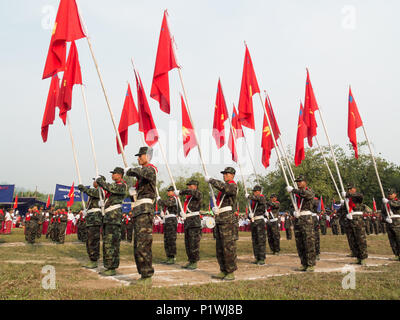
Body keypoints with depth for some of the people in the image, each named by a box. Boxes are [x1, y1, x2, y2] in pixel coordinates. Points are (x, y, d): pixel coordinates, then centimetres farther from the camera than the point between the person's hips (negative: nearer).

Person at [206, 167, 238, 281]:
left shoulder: (232, 186, -8)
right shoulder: (223, 188, 21)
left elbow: (222, 186, -30)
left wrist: (210, 180, -17)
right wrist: (214, 208, 4)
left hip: (228, 221, -9)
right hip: (219, 220, 9)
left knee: (228, 247, -5)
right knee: (219, 248, 11)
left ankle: (231, 273, 4)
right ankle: (223, 271, 19)